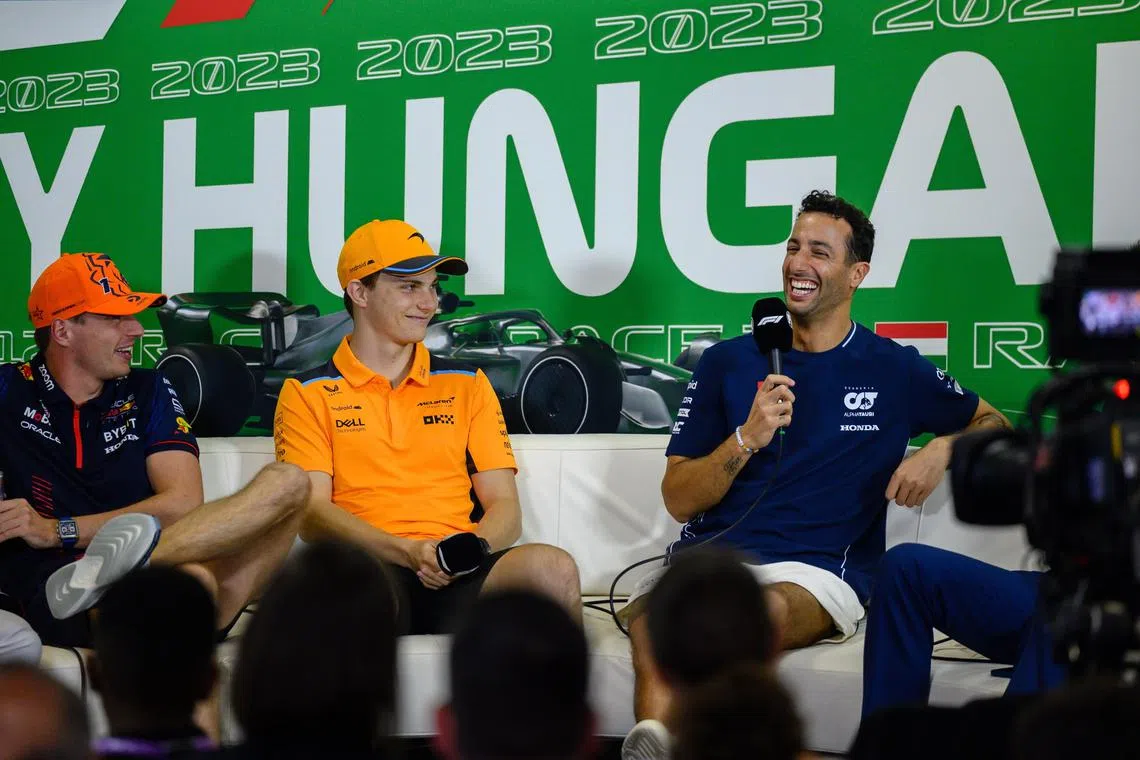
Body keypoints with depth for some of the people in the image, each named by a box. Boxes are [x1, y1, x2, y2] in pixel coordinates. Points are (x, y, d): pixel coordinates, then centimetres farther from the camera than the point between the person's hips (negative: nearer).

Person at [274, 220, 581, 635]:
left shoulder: (466, 384, 22)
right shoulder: (308, 393, 13)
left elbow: (504, 506, 17)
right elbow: (312, 514, 2)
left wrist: (470, 552, -7)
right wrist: (410, 552, -13)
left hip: (458, 577, 4)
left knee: (553, 569, -31)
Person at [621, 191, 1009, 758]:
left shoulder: (894, 370, 14)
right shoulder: (728, 362, 16)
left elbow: (993, 423, 29)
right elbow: (678, 500, 12)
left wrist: (941, 450, 6)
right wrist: (748, 438, -5)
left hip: (815, 568, -1)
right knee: (653, 633, -37)